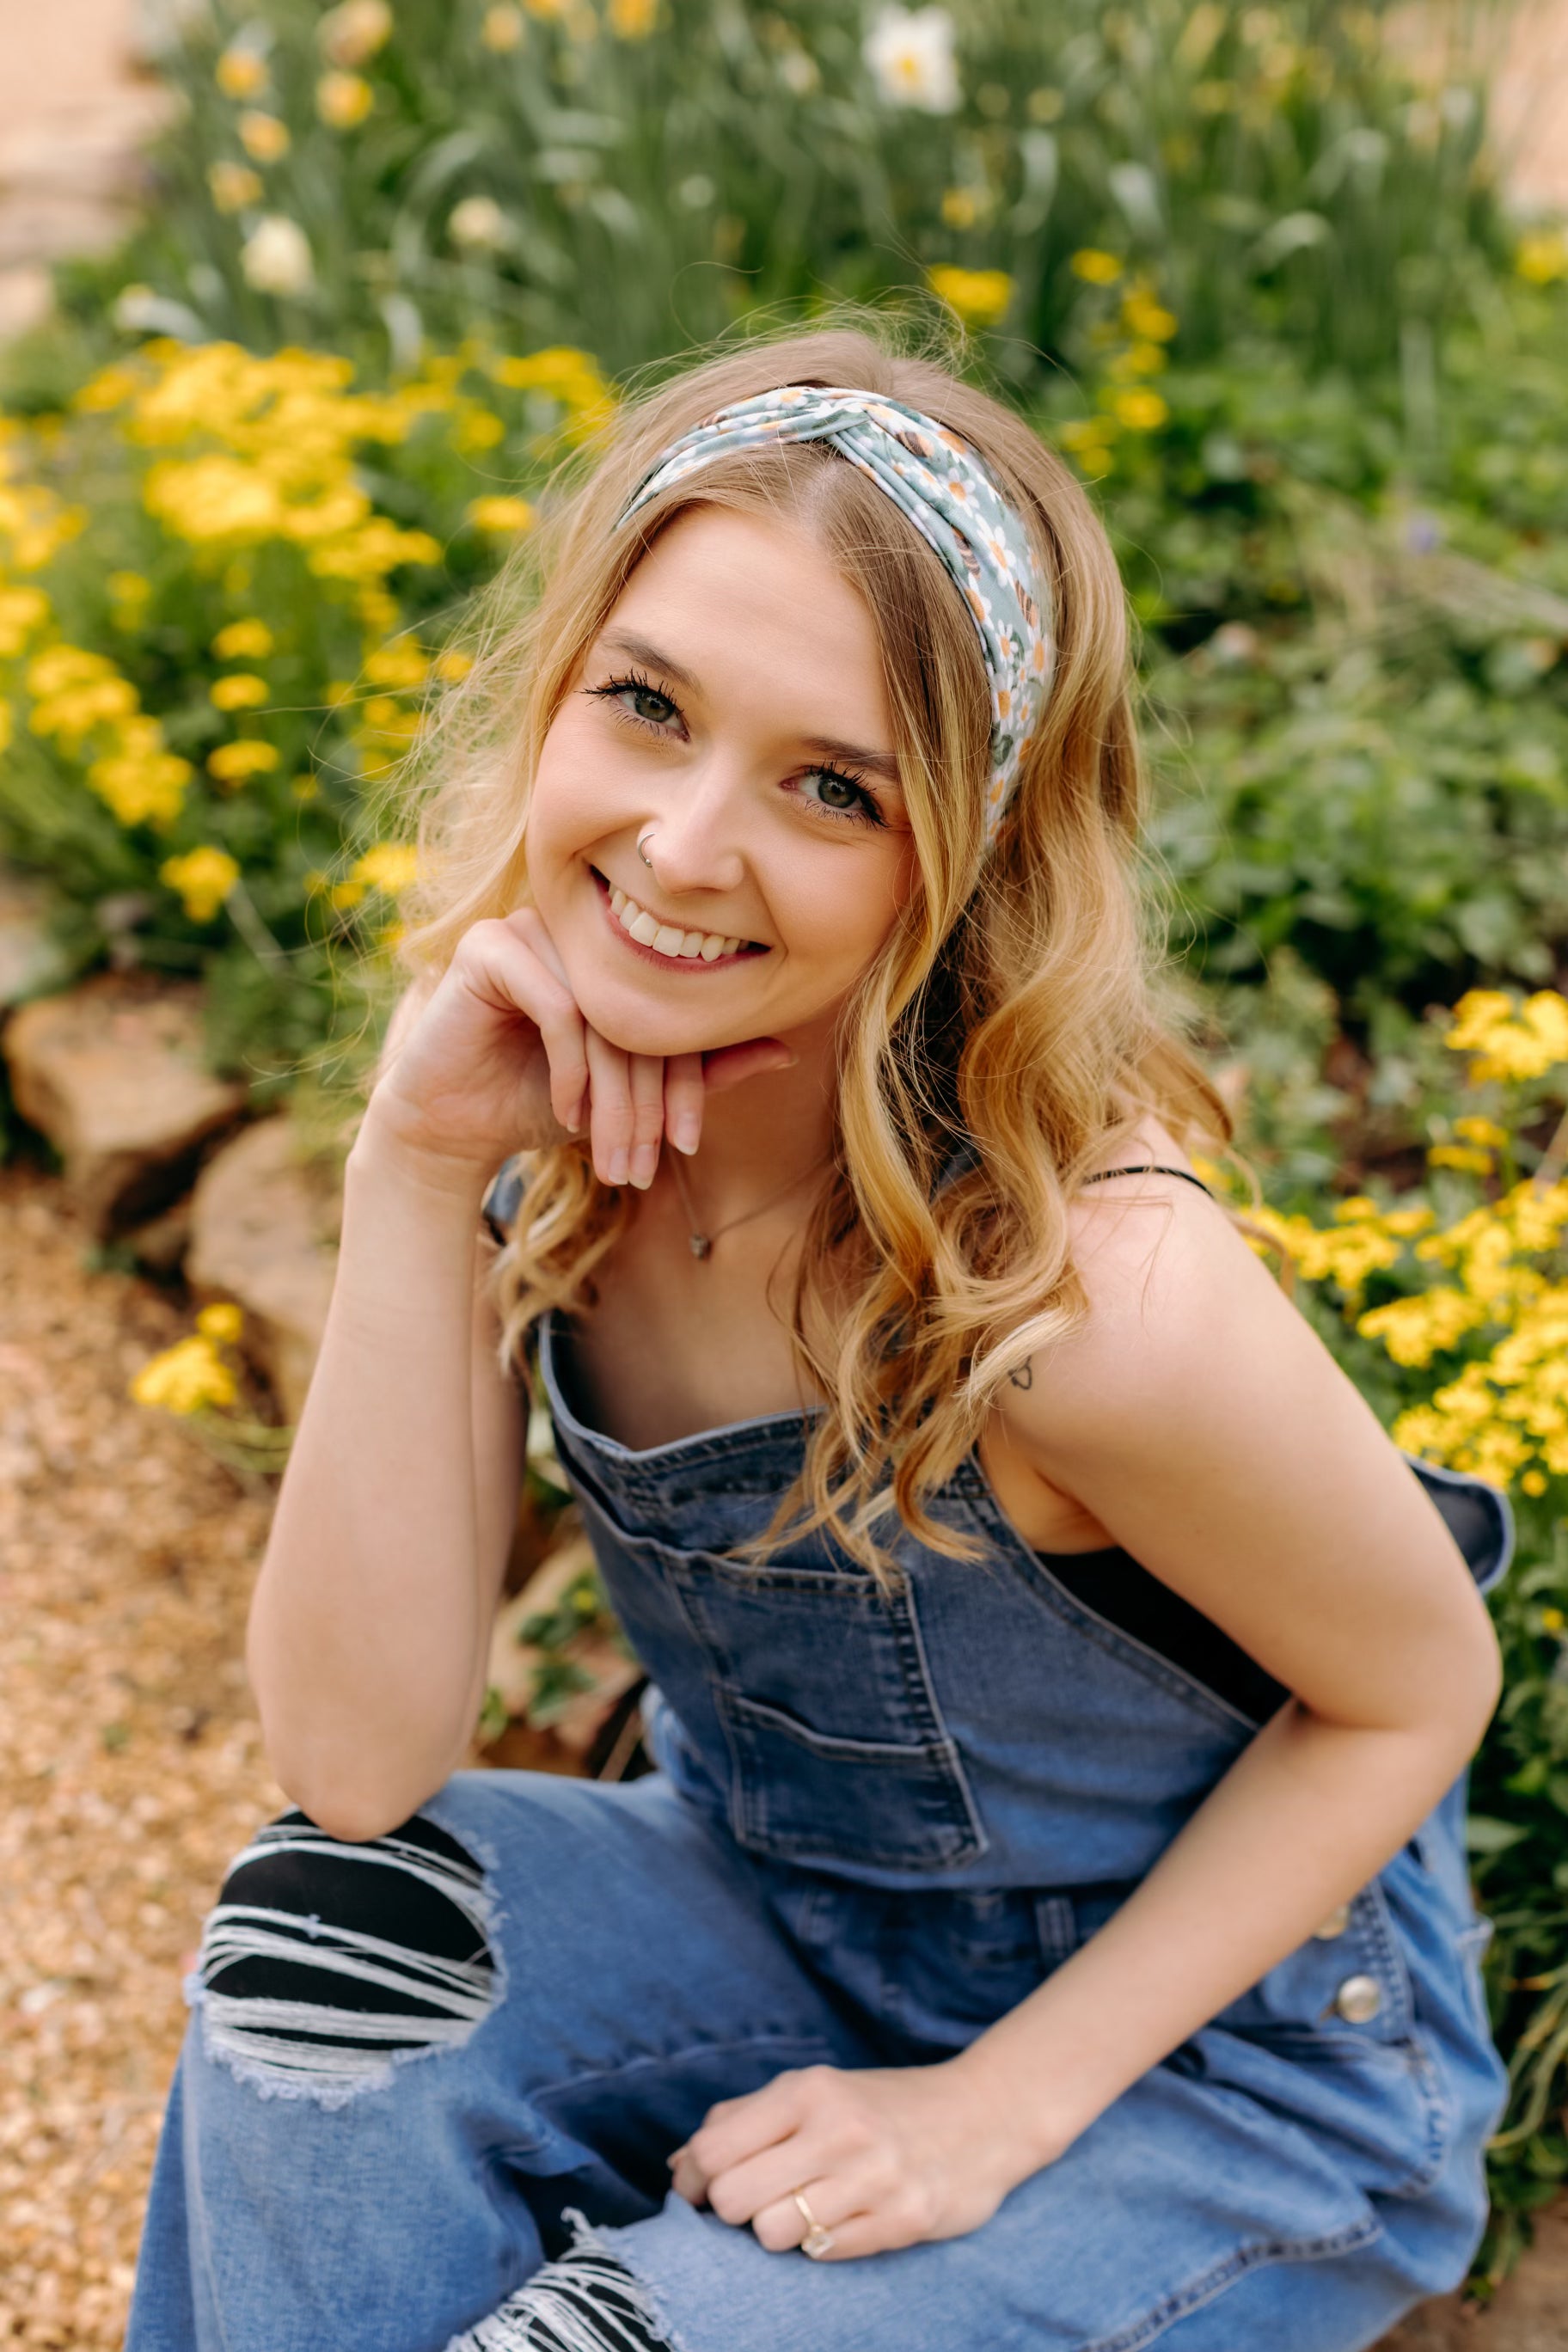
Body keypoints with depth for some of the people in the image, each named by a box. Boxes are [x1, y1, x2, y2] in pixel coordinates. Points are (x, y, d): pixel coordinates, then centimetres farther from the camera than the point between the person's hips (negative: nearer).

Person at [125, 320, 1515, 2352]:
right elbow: (355, 1764, -19)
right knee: (331, 1938, -20)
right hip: (790, 1915, 5)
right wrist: (413, 1176, -28)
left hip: (1221, 2053, -4)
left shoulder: (1092, 1286, -34)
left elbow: (1419, 1691, -15)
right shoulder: (553, 1112, -16)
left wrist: (998, 2105, -17)